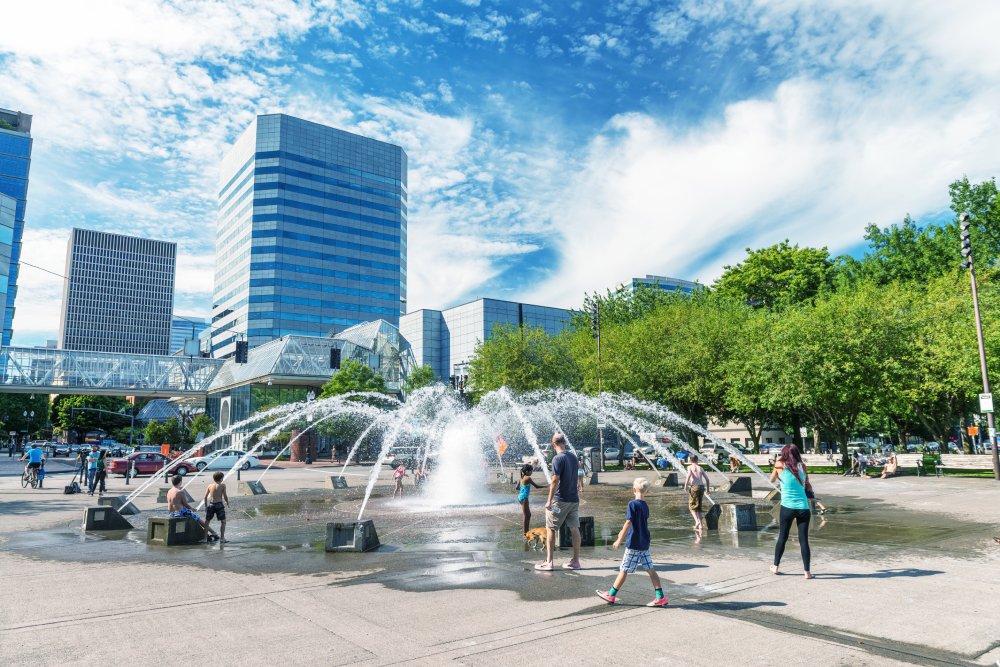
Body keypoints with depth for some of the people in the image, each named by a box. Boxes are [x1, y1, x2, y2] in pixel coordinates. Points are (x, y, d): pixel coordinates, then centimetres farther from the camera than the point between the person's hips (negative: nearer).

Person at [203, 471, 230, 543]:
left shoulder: (210, 486, 6)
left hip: (211, 504, 4)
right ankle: (222, 538, 2)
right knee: (223, 521, 5)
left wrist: (206, 506, 16)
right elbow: (225, 496, -4)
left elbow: (205, 497, 6)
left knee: (207, 521, 15)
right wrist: (227, 503, 13)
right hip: (219, 504, -4)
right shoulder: (222, 485, -3)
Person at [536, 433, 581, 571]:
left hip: (560, 500, -7)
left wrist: (549, 500, -16)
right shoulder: (574, 457, 8)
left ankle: (549, 562, 3)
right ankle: (576, 561, 15)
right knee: (574, 529, 9)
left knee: (551, 529, 3)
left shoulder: (558, 459, -14)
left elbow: (555, 480, -19)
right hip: (574, 499, 7)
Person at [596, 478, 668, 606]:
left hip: (633, 544, -7)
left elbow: (628, 523, -19)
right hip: (645, 544, 7)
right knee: (650, 570, 9)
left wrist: (619, 540, -13)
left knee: (624, 570, 2)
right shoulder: (645, 505, 8)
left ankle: (611, 595, 12)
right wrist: (624, 532, 34)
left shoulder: (632, 504, -15)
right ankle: (660, 598, 9)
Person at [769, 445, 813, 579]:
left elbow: (772, 480, 15)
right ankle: (807, 571, 5)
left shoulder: (780, 465, 0)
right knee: (804, 539, 4)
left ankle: (775, 566, 22)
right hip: (803, 508, 1)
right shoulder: (802, 467, 4)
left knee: (782, 537, 13)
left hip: (787, 507, -1)